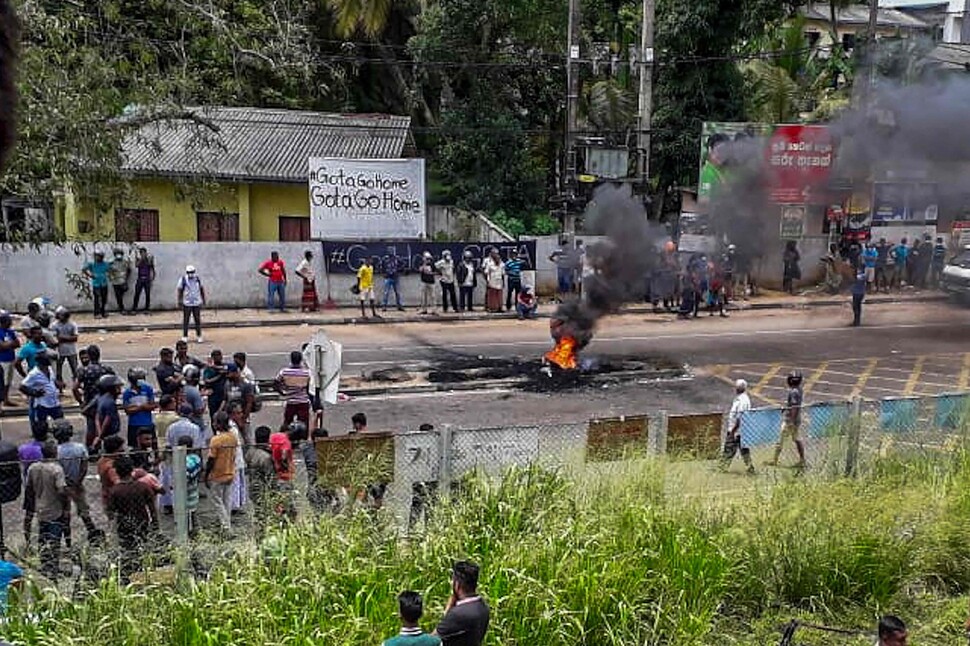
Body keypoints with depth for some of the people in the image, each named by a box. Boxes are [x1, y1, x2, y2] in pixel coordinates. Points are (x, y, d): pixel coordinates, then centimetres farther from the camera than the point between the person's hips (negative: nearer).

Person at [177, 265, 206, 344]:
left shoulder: (198, 279, 2)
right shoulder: (183, 279, -6)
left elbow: (202, 289, 12)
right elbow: (179, 291, 0)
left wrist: (204, 300, 13)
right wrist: (179, 301, -3)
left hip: (197, 303, 2)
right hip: (187, 304, -2)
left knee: (198, 320, 4)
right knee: (185, 320, 2)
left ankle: (199, 336, 14)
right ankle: (185, 336, 11)